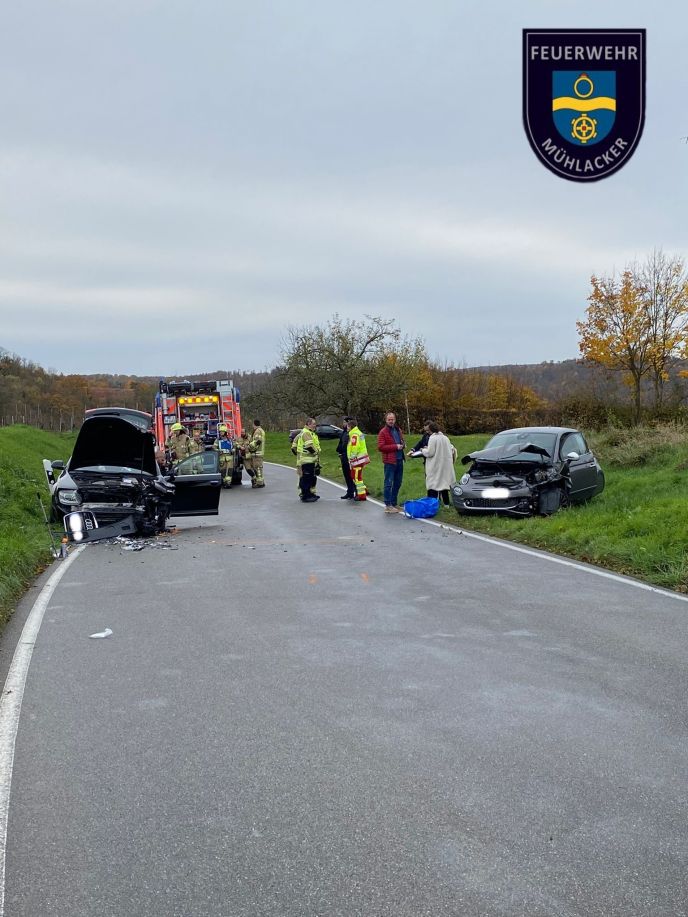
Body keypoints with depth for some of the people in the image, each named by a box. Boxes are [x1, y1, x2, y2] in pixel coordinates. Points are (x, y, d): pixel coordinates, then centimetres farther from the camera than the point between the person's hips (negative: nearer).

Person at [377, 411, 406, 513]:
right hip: (390, 461, -8)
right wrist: (395, 446, -19)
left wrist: (403, 445, 4)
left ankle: (394, 503, 23)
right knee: (388, 483, -4)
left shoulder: (398, 430, 15)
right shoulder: (383, 432, -7)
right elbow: (380, 447, -16)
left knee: (397, 483, 13)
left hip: (399, 460, 8)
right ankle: (388, 505, 0)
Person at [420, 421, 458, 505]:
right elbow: (451, 450, 12)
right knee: (444, 483, 16)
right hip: (446, 466, 7)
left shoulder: (433, 438, -13)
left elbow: (430, 453, -16)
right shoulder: (445, 438, 7)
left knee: (433, 484, -5)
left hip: (435, 466, -7)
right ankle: (446, 503, 21)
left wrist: (423, 450, 3)